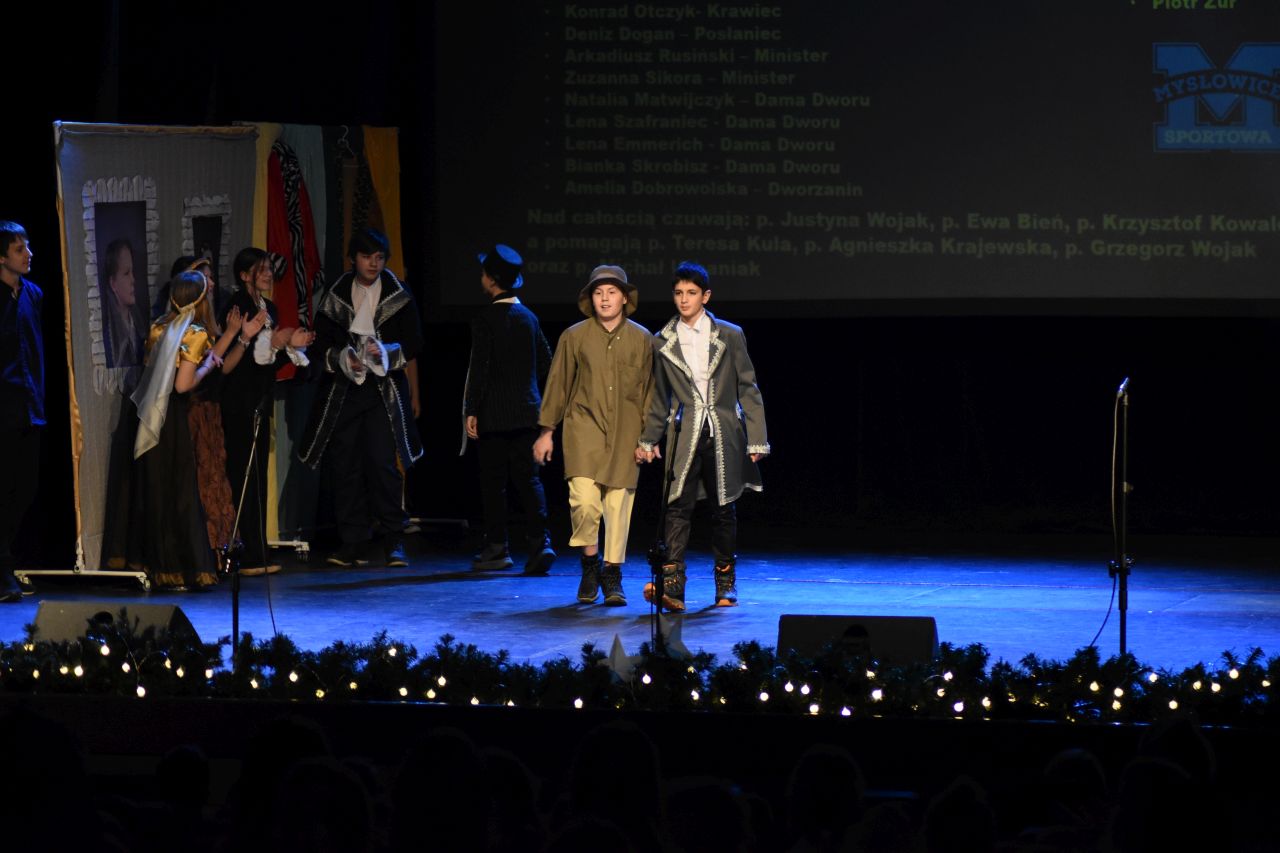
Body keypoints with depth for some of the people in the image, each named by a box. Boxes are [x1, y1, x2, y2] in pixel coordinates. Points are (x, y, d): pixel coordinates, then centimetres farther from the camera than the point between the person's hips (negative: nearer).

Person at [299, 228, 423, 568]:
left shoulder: (399, 297, 5)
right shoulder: (335, 297, 9)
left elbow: (414, 343, 5)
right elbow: (321, 342, 10)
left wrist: (387, 352, -13)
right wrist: (342, 358, -10)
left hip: (384, 390, -2)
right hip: (344, 389, 2)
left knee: (383, 463, -12)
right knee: (346, 466, 0)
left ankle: (393, 540, -6)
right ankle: (354, 543, 5)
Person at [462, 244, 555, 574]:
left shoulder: (486, 319, -10)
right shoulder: (529, 317, 9)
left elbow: (479, 368, -13)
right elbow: (546, 364, 15)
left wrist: (471, 410, -10)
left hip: (494, 414, -5)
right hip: (527, 411, 5)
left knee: (493, 481, 3)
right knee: (528, 478, 3)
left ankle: (496, 547, 7)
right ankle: (540, 542, -9)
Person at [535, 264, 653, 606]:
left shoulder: (641, 339, 6)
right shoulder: (574, 337, 4)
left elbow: (649, 389, 10)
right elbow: (557, 385, 9)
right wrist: (546, 432, 8)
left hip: (625, 434, 1)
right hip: (584, 427, -1)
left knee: (619, 503, 0)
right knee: (585, 500, -13)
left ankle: (612, 575, 12)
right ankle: (590, 564, 9)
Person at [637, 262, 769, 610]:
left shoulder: (730, 336, 3)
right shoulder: (662, 343, 8)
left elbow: (747, 389, 5)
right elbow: (659, 398, 17)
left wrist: (756, 438, 1)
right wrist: (649, 439, 13)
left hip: (724, 436, 0)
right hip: (686, 435, 0)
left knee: (724, 510, 7)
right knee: (678, 506, -14)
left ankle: (726, 582, 20)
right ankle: (671, 584, -22)